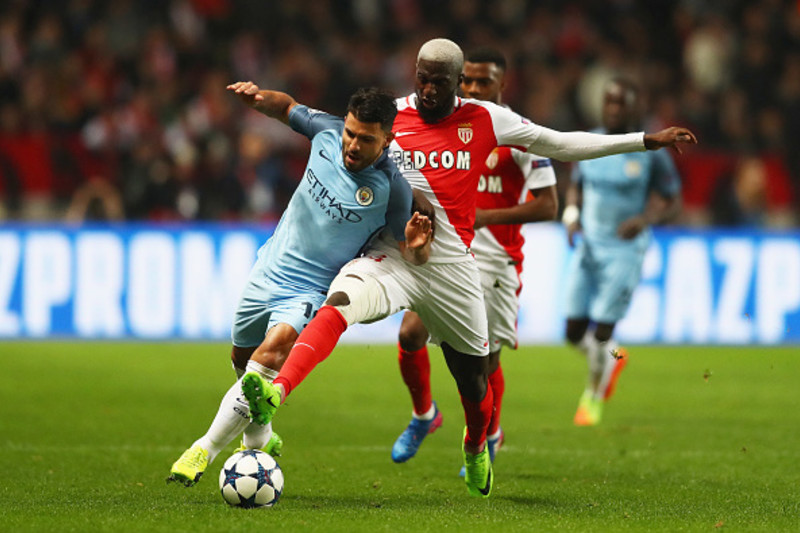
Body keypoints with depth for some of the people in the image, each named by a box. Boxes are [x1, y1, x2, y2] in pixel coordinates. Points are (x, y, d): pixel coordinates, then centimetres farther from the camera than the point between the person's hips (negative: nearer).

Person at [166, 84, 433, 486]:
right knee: (242, 360, 21)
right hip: (267, 271, 6)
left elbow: (412, 256, -11)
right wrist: (260, 97, -7)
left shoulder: (391, 188, -20)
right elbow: (288, 108, 13)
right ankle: (259, 442, 49)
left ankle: (206, 449, -24)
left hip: (310, 292, -6)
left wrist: (416, 246, -34)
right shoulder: (327, 132, -9)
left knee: (271, 353, -30)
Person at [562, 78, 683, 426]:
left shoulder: (650, 153, -8)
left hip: (624, 250, -4)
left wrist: (644, 219, -21)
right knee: (575, 332, 2)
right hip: (587, 245, 4)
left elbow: (673, 202, -2)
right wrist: (571, 216, -1)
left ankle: (593, 397, 19)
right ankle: (612, 359, 34)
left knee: (601, 333, -5)